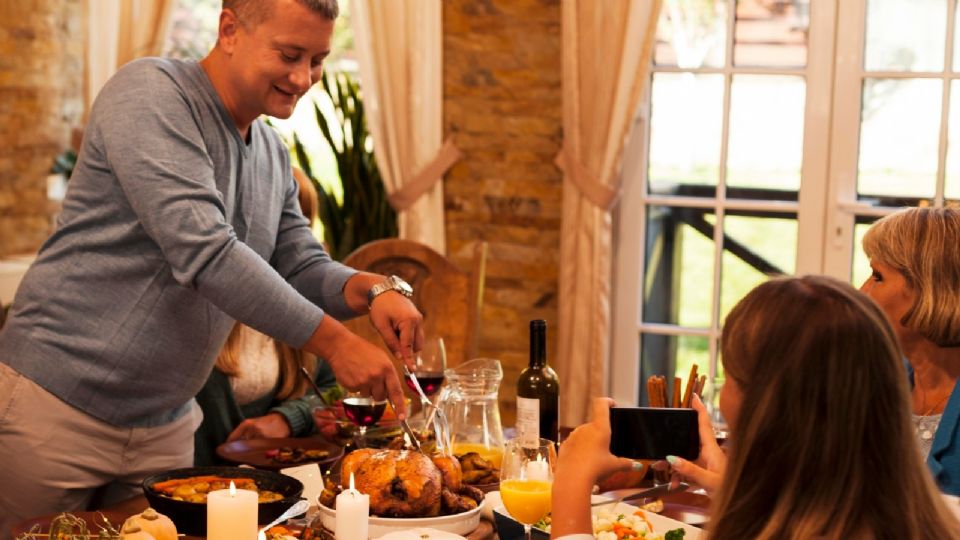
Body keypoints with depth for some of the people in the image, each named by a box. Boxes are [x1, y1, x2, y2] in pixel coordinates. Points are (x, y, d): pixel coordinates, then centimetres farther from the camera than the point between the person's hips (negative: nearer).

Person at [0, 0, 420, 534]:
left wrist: (373, 289, -13)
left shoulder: (273, 155, 9)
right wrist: (333, 341, -26)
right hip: (59, 404, -7)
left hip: (167, 424, 7)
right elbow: (202, 252, -26)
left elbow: (302, 270, 11)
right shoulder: (149, 93, -15)